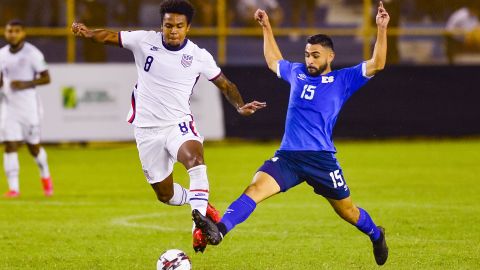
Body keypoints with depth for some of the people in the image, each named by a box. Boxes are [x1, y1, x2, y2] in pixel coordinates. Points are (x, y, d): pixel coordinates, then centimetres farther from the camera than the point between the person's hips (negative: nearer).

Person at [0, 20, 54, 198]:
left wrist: (26, 84, -20)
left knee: (33, 146, 8)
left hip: (28, 106, -3)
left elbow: (46, 78, -7)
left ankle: (45, 176, 36)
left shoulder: (32, 53, -9)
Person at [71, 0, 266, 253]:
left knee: (194, 157, -36)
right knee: (165, 195, 10)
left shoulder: (199, 56, -5)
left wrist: (240, 106, -11)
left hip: (178, 124, -2)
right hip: (147, 129, 2)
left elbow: (224, 84, 5)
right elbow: (110, 36, -3)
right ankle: (199, 202, 41)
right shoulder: (145, 41, -6)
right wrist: (87, 32, -24)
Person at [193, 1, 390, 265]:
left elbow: (376, 64, -6)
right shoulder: (297, 73, 14)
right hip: (287, 155, 3)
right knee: (255, 189, -21)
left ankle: (376, 236, 41)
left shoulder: (343, 80, 3)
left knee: (346, 211, 10)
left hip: (321, 158, -3)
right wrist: (267, 28, 36)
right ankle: (219, 230, -38)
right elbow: (273, 60, 35)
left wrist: (381, 29, -13)